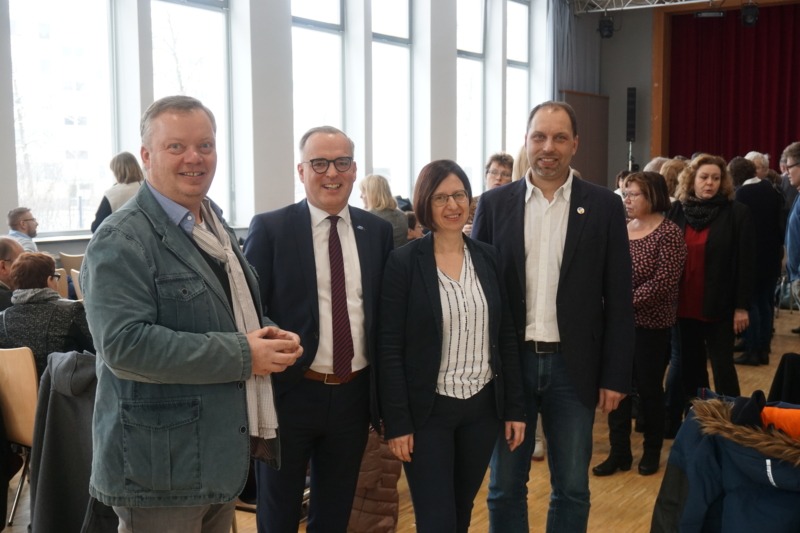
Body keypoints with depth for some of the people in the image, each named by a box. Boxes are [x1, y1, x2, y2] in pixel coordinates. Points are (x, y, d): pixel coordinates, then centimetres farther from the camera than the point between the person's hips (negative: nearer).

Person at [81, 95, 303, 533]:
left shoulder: (216, 228, 13)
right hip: (160, 467, -8)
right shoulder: (122, 241, -15)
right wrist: (241, 355, -22)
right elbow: (124, 344, -26)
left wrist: (270, 339, 2)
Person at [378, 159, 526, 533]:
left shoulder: (488, 258, 3)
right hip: (428, 410, -4)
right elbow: (389, 349, -10)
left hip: (483, 406, 4)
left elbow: (506, 337, 7)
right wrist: (397, 422, -13)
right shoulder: (404, 262, -10)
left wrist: (515, 407, 4)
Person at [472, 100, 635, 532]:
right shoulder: (495, 203, 2)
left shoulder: (604, 206, 0)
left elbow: (618, 299, 0)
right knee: (505, 487, 11)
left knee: (572, 489, 10)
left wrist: (616, 375, -3)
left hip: (573, 366, 0)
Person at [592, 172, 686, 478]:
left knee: (649, 388, 8)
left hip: (651, 324, -5)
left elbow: (663, 283, -18)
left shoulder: (669, 234, -10)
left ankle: (652, 451, 27)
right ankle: (619, 452, 18)